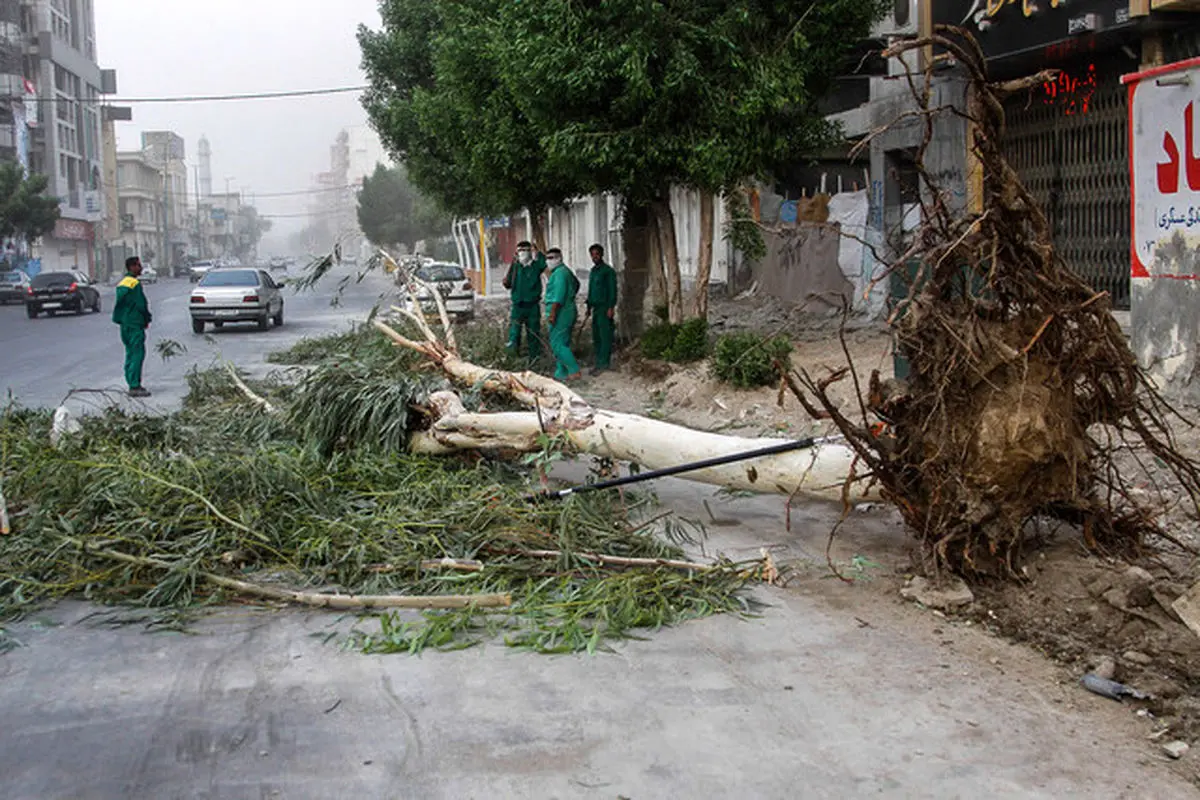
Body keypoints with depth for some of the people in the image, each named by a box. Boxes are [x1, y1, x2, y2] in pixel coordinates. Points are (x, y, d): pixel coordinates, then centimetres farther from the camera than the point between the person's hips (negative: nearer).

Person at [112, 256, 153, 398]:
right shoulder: (135, 283, -14)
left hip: (124, 323, 10)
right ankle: (135, 387, -13)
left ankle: (132, 384, 17)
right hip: (134, 324, -10)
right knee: (137, 354, -9)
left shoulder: (122, 283, 15)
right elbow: (141, 304, -15)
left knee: (131, 354, 14)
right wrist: (147, 319, -2)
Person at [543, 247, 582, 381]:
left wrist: (552, 313, -27)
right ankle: (561, 373, 15)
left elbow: (559, 295, -23)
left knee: (557, 344, -10)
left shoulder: (559, 273, -14)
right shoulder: (566, 271, 19)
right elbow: (576, 284, 38)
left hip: (561, 313, -11)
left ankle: (574, 370, -12)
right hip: (568, 311, 11)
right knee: (563, 344, 12)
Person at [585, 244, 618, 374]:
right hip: (596, 308, 9)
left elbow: (612, 290, -10)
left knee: (605, 336, -9)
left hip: (605, 308, -8)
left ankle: (603, 364, -10)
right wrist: (589, 306, 21)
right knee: (596, 337, 8)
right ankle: (601, 363, 13)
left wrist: (611, 307, -17)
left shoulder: (608, 271, -6)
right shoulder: (593, 271, 19)